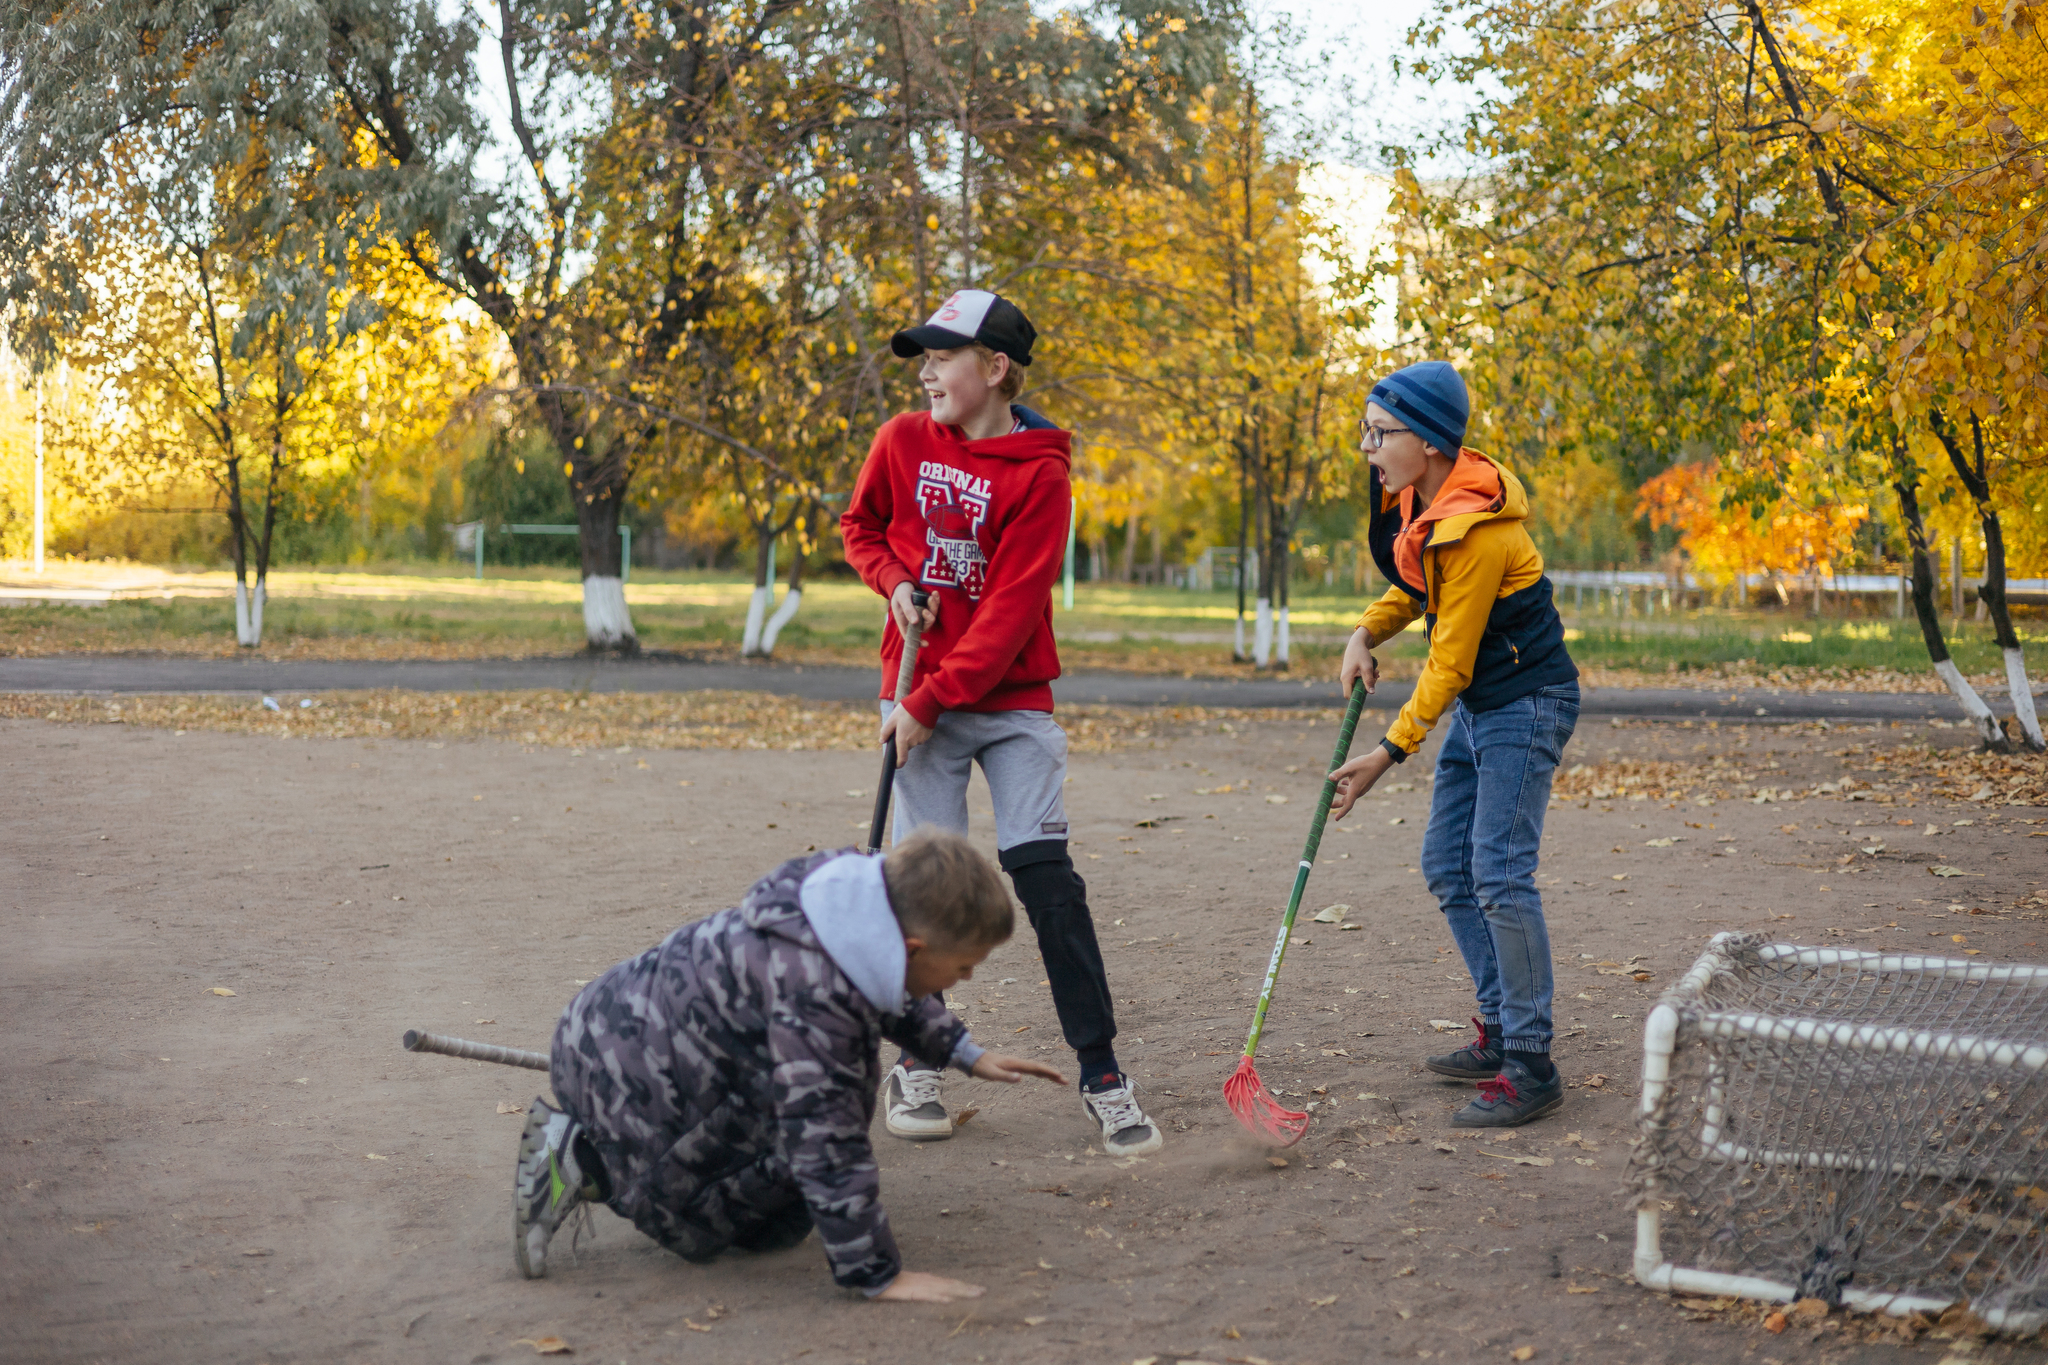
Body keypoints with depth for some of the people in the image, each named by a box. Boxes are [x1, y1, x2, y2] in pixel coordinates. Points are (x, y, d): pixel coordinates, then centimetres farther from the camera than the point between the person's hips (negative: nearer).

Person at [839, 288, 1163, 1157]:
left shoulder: (1040, 473, -10)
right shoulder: (903, 442, 2)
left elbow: (1013, 608, -14)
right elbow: (861, 525, 19)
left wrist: (930, 702, -17)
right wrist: (894, 581, -2)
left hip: (1012, 700, -2)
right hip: (920, 693, 2)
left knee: (1045, 874, -8)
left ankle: (1102, 1076, -1)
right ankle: (914, 1068, 16)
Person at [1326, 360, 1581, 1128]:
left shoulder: (1476, 528, -27)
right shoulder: (1415, 495, 0)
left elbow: (1450, 662, -23)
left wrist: (1390, 753, -20)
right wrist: (1367, 634, 2)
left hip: (1526, 702, -10)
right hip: (1475, 702, 10)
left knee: (1499, 871, -16)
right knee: (1447, 867, 11)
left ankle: (1531, 1069, -12)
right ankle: (1501, 1032, 22)